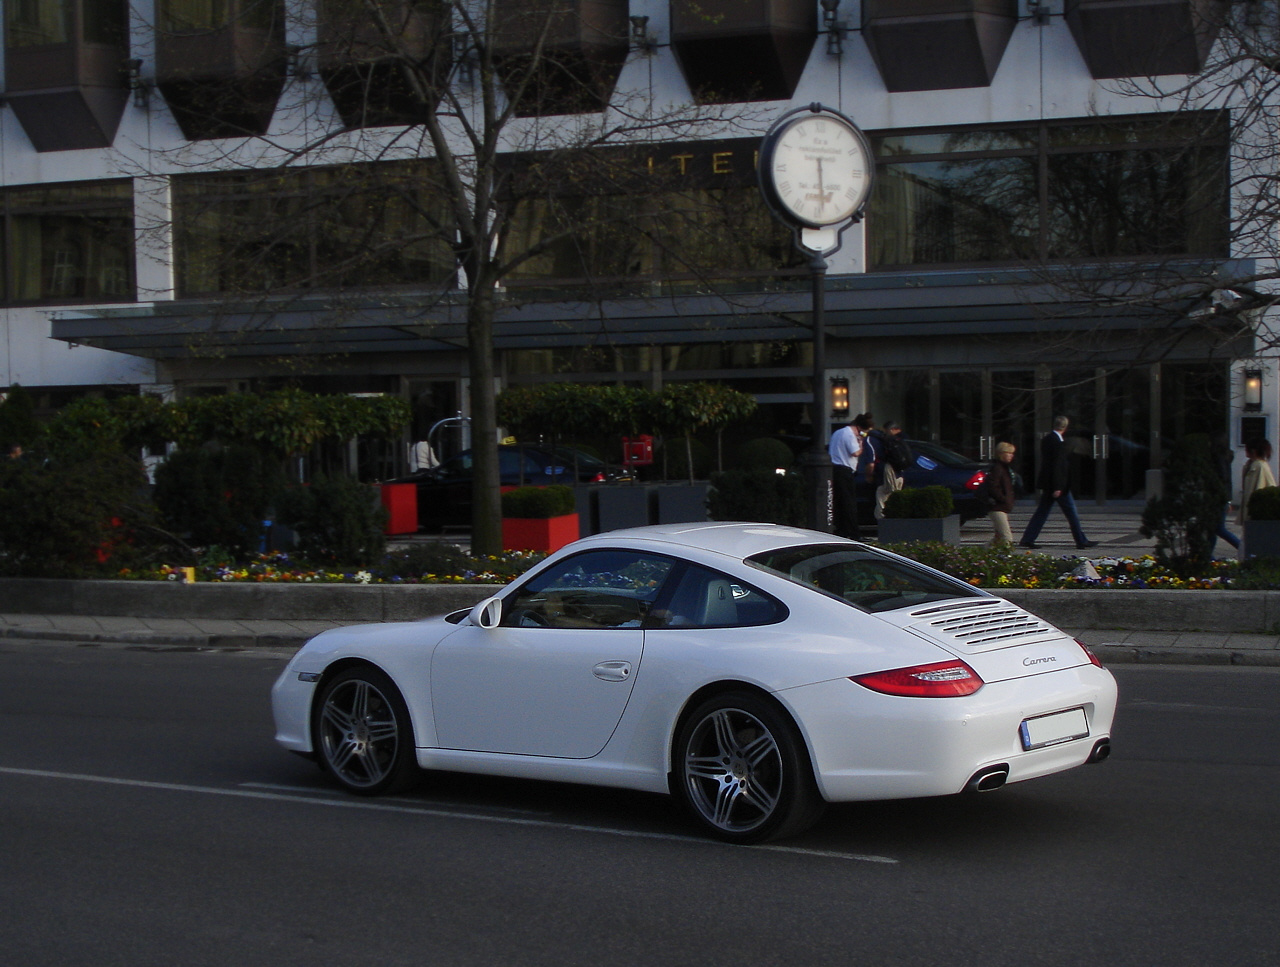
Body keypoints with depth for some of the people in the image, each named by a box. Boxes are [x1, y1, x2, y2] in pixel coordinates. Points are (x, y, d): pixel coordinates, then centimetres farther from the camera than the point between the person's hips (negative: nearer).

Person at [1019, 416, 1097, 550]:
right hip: (1057, 483, -8)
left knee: (1042, 512, 10)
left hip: (1047, 483, 8)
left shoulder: (1046, 439, 9)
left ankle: (1027, 539, 7)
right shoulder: (1058, 442, -18)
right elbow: (1057, 465, -20)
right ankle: (1081, 541, 7)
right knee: (1071, 513, 1)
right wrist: (1057, 487, -20)